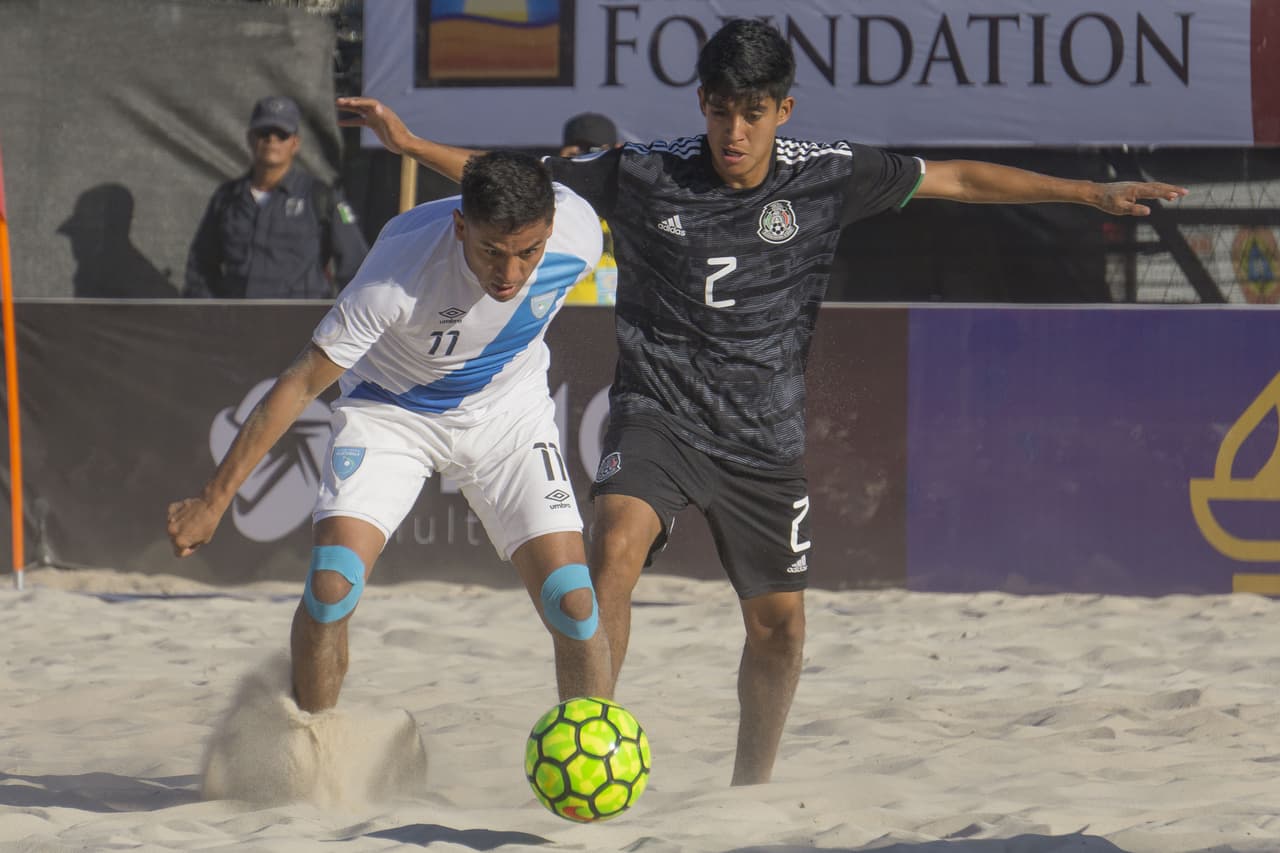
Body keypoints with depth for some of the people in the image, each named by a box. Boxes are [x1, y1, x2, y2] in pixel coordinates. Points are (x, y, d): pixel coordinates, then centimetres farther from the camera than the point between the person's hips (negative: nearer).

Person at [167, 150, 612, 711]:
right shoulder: (399, 269, -35)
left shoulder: (579, 234, -26)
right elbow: (301, 384, -24)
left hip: (510, 412, 2)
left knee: (572, 602, -13)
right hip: (389, 409, -2)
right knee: (330, 587, -19)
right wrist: (213, 501, -20)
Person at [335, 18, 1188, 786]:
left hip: (765, 433, 3)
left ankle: (753, 785, 30)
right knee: (615, 551, -28)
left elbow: (958, 179, 4)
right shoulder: (644, 175, -7)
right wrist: (409, 142, -8)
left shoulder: (826, 177, -4)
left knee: (779, 621, 8)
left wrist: (1090, 192, 4)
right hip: (660, 413, -2)